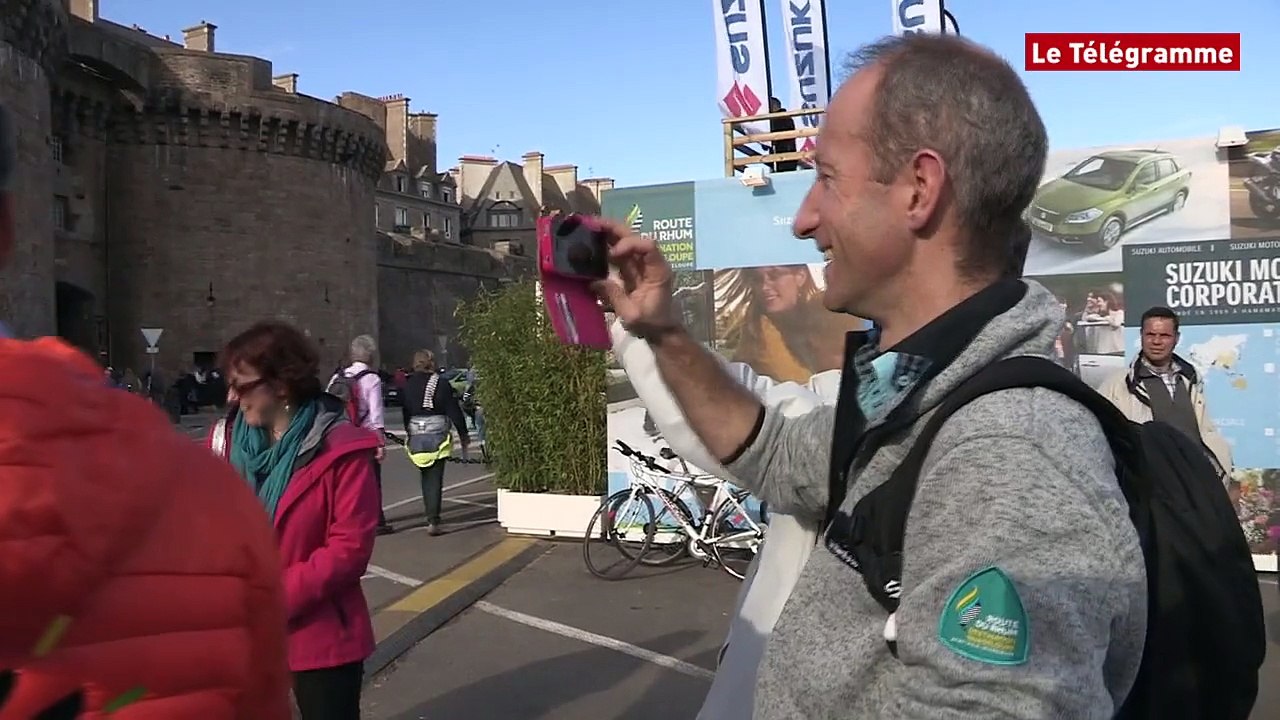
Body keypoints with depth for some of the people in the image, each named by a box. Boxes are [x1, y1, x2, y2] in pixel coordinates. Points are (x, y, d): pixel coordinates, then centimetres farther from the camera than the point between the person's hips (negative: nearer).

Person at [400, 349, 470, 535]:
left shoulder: (407, 386, 4)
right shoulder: (441, 384, -6)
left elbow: (405, 414, 8)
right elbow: (454, 412, -5)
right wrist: (464, 436, 3)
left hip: (415, 437, 3)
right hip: (437, 435, -3)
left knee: (426, 478, 17)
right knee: (435, 479, -2)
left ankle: (431, 517, 23)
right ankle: (433, 521, -9)